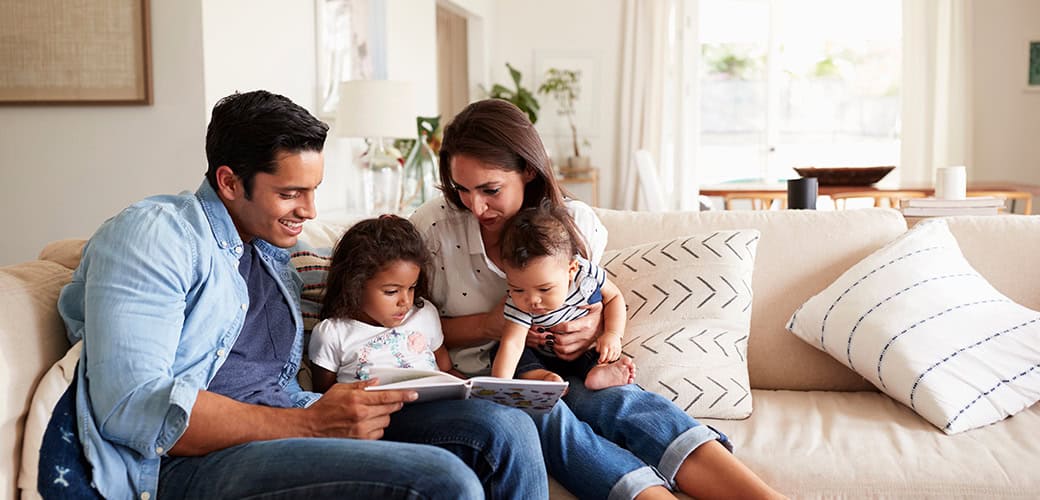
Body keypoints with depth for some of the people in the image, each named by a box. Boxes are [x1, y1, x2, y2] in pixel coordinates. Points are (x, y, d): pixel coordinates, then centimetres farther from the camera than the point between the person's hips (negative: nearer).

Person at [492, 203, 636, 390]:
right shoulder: (518, 303, -29)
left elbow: (613, 297, -5)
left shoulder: (586, 273, -24)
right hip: (542, 358, -1)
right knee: (499, 351, -22)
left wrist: (613, 334, -19)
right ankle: (541, 376, -36)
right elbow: (512, 343, -38)